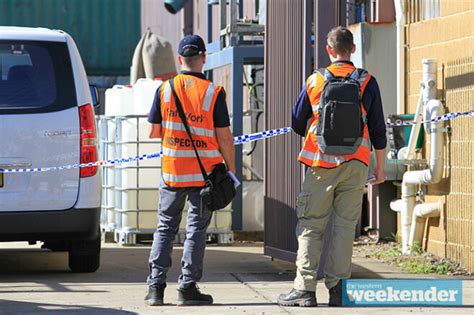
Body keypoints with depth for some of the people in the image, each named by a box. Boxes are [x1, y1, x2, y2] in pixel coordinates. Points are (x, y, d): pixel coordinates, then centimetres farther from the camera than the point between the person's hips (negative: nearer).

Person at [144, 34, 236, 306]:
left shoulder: (165, 89, -1)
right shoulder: (214, 92, -8)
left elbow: (154, 131, 2)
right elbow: (224, 136, -8)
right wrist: (231, 169, 2)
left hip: (172, 171, 2)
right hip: (205, 172, -2)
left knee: (166, 227, 10)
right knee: (196, 228, 4)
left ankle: (156, 286, 5)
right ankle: (188, 287, 4)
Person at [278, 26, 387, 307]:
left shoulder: (315, 81, 1)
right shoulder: (367, 82, 2)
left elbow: (297, 124, 10)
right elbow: (378, 128, 4)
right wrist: (381, 167, 13)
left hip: (321, 164, -1)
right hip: (356, 164, 1)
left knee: (311, 226, 2)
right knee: (345, 226, 4)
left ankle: (305, 288, -5)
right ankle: (338, 289, 1)